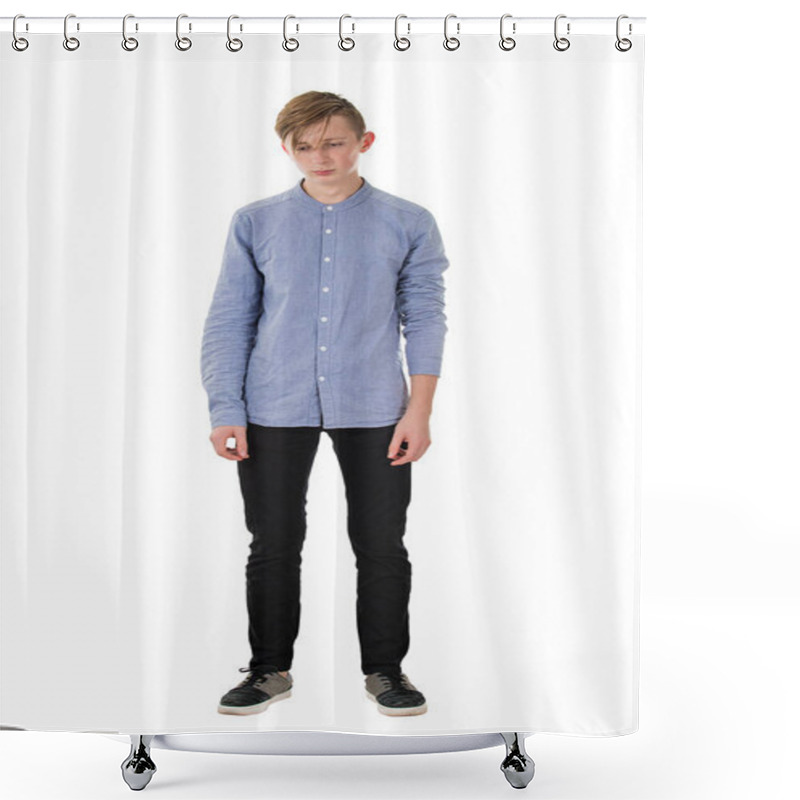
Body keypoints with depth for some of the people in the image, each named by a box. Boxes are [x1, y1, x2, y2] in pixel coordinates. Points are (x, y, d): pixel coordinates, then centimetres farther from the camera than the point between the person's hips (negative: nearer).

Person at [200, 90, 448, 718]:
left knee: (382, 547, 5)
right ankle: (271, 669, 24)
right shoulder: (256, 223, 6)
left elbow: (425, 318, 4)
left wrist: (420, 411, -3)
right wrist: (225, 411, 0)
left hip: (373, 410, -1)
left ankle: (385, 669, 22)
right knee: (274, 545, 7)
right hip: (275, 408, 1)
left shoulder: (408, 224, 4)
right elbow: (229, 320, 7)